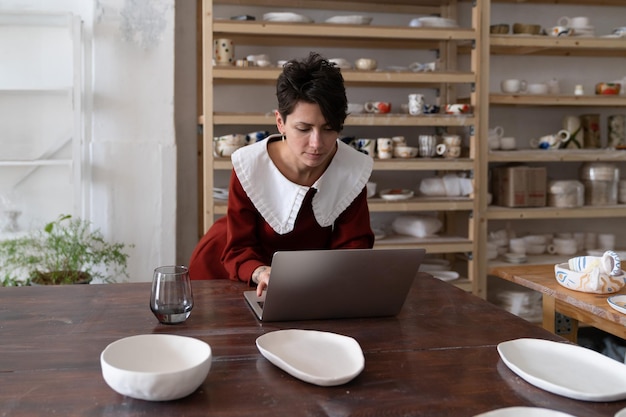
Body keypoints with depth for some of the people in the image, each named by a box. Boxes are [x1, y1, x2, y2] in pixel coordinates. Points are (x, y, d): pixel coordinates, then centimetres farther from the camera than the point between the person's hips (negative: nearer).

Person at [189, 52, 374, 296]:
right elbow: (239, 250, -19)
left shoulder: (354, 168, -17)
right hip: (233, 273, -1)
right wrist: (261, 273, -41)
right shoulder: (249, 166, -23)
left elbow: (352, 245, -12)